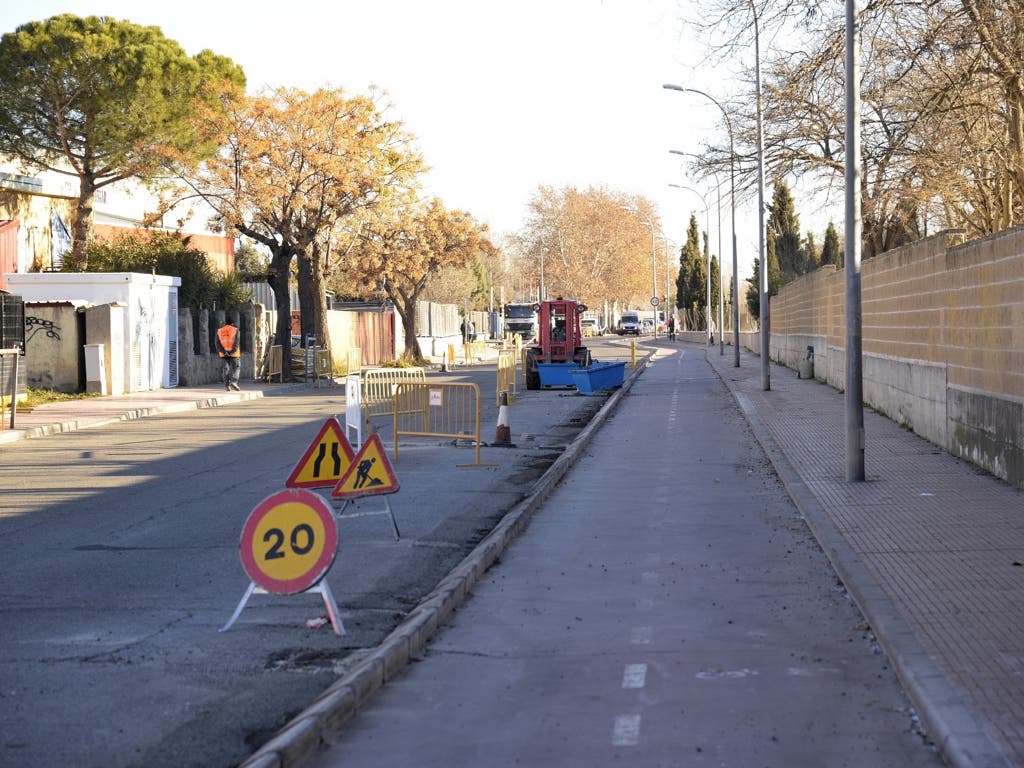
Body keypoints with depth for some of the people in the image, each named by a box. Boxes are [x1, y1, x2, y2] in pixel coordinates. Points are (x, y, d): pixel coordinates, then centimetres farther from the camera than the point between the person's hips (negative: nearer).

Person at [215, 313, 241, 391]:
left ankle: (227, 385, 3)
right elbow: (236, 342, -14)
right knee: (236, 368, 4)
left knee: (226, 369, 10)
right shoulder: (235, 330, -4)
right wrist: (232, 352, -15)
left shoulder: (219, 331, 6)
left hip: (224, 354, 3)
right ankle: (233, 382, -15)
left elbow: (217, 343, -3)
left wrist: (224, 352, -10)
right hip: (234, 354, -3)